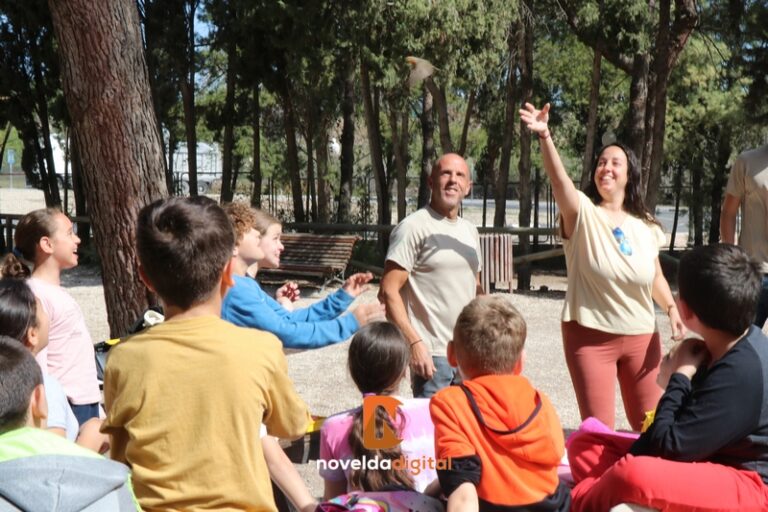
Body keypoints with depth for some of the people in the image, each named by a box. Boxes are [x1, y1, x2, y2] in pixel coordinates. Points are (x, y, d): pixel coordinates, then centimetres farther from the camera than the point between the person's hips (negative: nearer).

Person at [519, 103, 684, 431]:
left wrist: (672, 309, -2)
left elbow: (656, 277, 15)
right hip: (591, 336, -4)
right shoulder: (583, 214, -9)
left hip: (641, 336, 4)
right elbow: (558, 178, -27)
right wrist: (544, 136, -43)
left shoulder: (646, 225, 5)